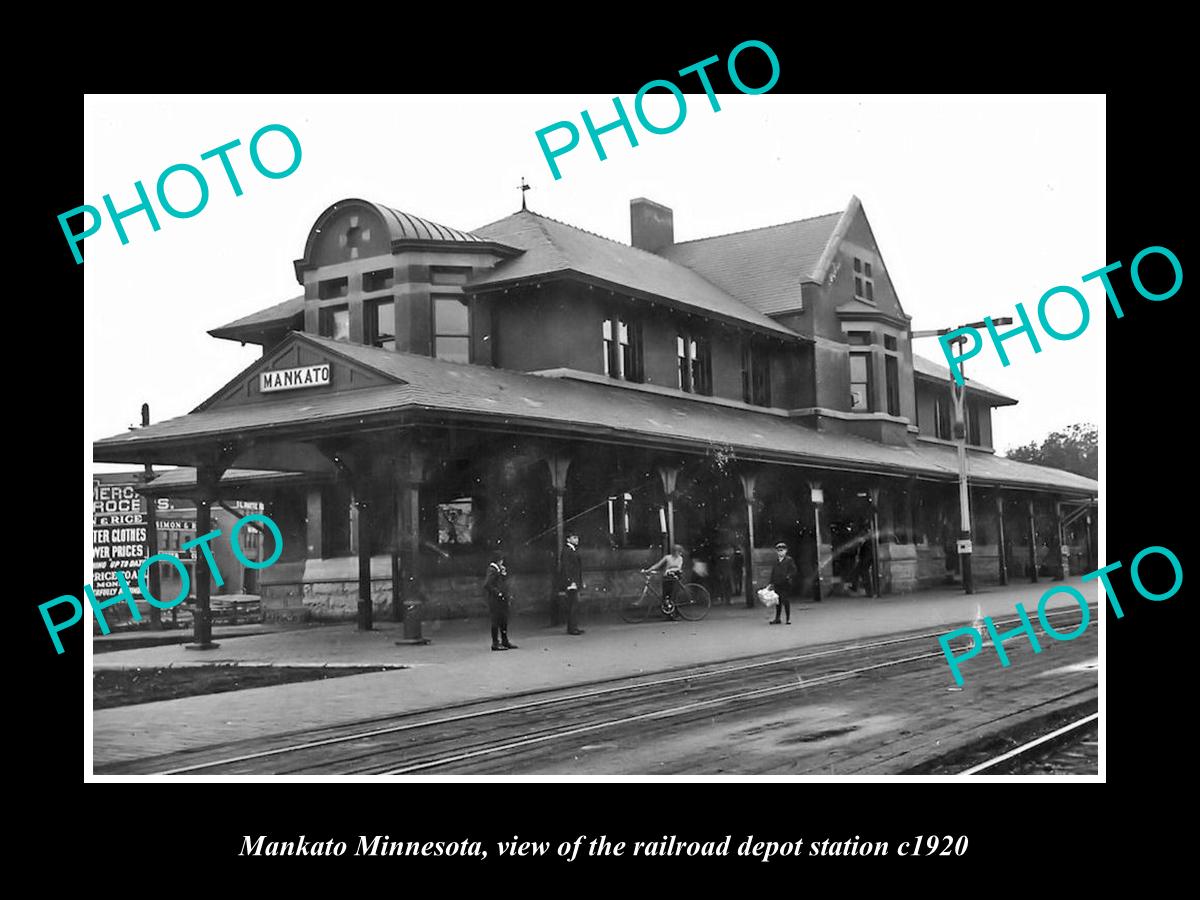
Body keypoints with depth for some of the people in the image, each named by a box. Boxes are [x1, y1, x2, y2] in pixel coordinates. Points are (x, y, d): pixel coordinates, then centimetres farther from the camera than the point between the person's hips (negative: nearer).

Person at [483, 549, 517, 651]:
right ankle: (495, 643, 0)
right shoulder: (492, 570, -13)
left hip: (502, 599, 10)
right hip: (495, 600, -10)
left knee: (504, 620, 13)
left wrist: (504, 573, 6)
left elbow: (504, 581, 23)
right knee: (496, 621, -5)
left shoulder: (498, 569, 16)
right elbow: (487, 584, -22)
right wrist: (498, 593, -19)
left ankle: (505, 642, 21)